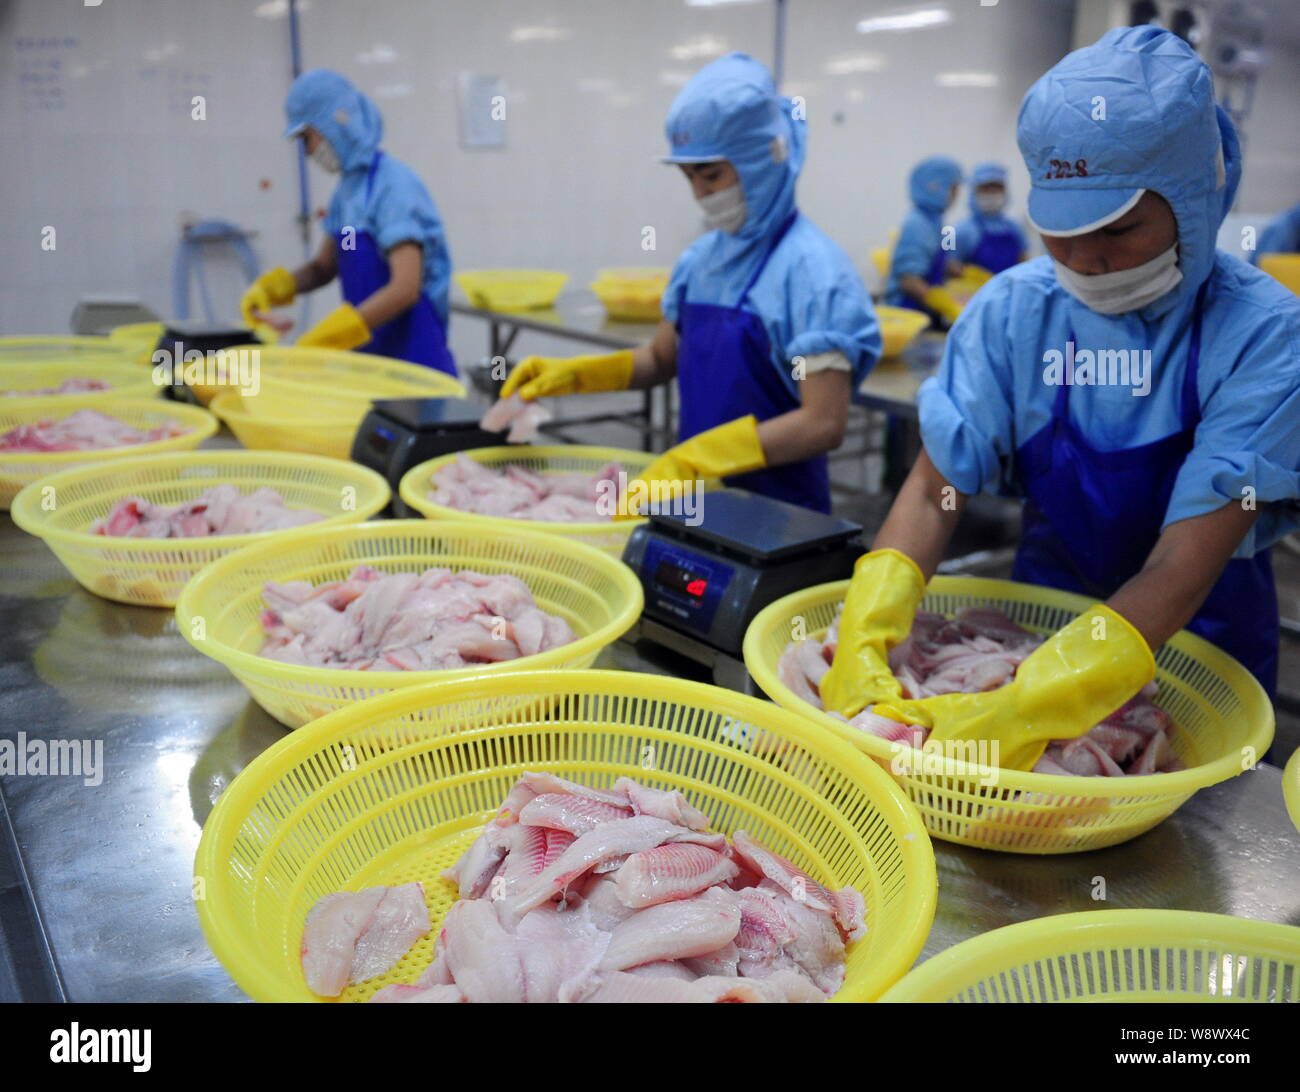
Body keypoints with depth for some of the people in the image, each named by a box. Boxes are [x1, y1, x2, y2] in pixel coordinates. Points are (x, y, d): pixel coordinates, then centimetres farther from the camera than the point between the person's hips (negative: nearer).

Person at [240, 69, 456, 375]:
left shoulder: (395, 184, -15)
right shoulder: (348, 186, 10)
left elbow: (406, 288, -24)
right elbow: (324, 267, 20)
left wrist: (319, 341, -25)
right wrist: (270, 287, 1)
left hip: (413, 356, -7)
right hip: (371, 356, 7)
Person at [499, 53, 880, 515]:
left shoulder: (813, 268, -17)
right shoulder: (701, 258, 4)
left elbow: (823, 424, -22)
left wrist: (692, 461, -28)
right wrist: (574, 373, 1)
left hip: (774, 510, -6)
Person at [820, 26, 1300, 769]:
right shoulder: (1011, 311, -14)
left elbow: (1182, 572, -29)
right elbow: (936, 491, -17)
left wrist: (1027, 712, -41)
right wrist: (863, 642, -34)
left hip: (1197, 651, -2)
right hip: (1041, 620, 2)